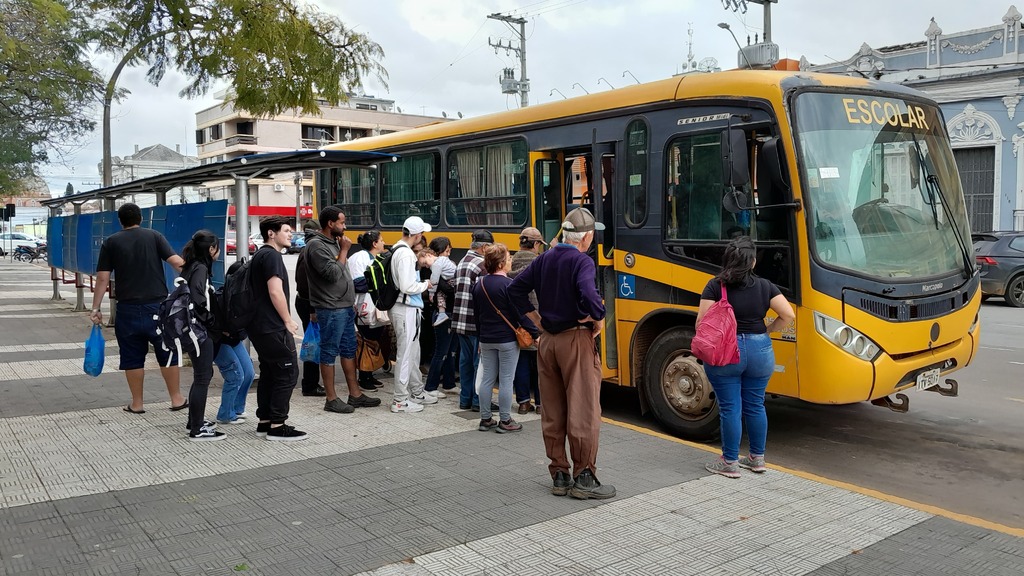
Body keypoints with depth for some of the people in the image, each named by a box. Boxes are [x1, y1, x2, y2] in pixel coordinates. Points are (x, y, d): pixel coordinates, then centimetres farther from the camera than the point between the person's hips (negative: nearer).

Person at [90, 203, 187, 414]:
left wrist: (96, 309, 5)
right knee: (168, 353, 10)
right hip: (158, 306, 0)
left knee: (132, 357, 10)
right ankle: (177, 399, 15)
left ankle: (137, 404, 17)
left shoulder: (110, 242, 6)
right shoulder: (154, 236, 3)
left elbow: (102, 279, 1)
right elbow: (177, 262, -9)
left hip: (128, 309, 1)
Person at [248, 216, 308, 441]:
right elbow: (275, 292, -22)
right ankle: (277, 426, -5)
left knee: (269, 373, 15)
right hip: (273, 327, -11)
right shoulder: (271, 255, -13)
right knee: (287, 373, -6)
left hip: (260, 326, 11)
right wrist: (288, 321, -15)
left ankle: (265, 421, 19)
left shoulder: (260, 255, 18)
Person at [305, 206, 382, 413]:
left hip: (346, 307, 10)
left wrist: (351, 301, 17)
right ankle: (332, 399, 8)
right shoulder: (316, 246, -15)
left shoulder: (334, 242, 13)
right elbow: (333, 274, -22)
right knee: (329, 352, 0)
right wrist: (344, 250, -13)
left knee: (349, 350, 13)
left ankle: (355, 394, 21)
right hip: (331, 309, -9)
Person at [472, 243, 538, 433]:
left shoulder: (479, 284, 6)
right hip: (507, 339, -6)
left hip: (486, 339, 6)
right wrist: (535, 332, -9)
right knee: (506, 381, 2)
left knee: (487, 379, 11)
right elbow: (521, 313, -16)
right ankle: (505, 421, 8)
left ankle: (485, 420, 17)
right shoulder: (509, 285, -16)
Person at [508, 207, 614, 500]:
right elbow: (589, 296, -30)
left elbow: (515, 289, 10)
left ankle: (559, 476, 18)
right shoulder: (582, 262, -13)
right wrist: (599, 320, -12)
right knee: (583, 411, 0)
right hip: (576, 340, -7)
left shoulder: (544, 259, 8)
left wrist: (537, 319, 12)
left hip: (547, 341, 7)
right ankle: (584, 478, 4)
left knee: (552, 412, 11)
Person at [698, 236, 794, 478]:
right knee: (755, 406, 16)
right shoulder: (765, 286, 1)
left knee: (730, 408, 3)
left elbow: (701, 322, -11)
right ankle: (757, 458, 27)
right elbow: (788, 315, -2)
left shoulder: (715, 286, -8)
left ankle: (729, 463, 10)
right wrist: (767, 331, 11)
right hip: (759, 350, 3)